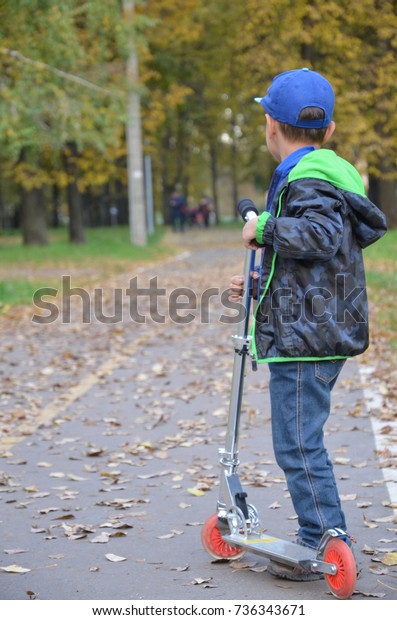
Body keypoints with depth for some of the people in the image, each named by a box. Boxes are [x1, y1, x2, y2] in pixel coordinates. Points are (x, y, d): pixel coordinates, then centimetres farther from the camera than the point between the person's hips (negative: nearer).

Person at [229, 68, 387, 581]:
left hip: (305, 338, -11)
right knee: (303, 442, 17)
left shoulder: (308, 180, -13)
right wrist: (261, 285, 23)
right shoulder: (325, 174, 19)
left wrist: (264, 229, -21)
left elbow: (324, 235, -34)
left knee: (297, 444, -5)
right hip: (316, 332, 11)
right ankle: (328, 535, 25)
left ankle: (324, 544, 1)